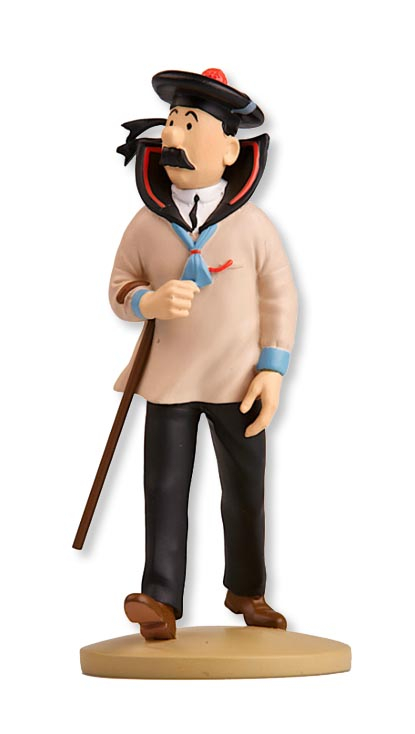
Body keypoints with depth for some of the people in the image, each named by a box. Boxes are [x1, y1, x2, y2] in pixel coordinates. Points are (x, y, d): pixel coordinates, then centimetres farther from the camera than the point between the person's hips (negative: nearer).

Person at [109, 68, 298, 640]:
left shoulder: (251, 224, -5)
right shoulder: (147, 225, -3)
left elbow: (280, 297, -1)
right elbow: (120, 288, 4)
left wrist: (273, 370, -8)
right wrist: (149, 302, -20)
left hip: (238, 380, 0)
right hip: (170, 379, 1)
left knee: (245, 488, 9)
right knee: (166, 487, 2)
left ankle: (246, 589, 27)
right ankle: (162, 599, 9)